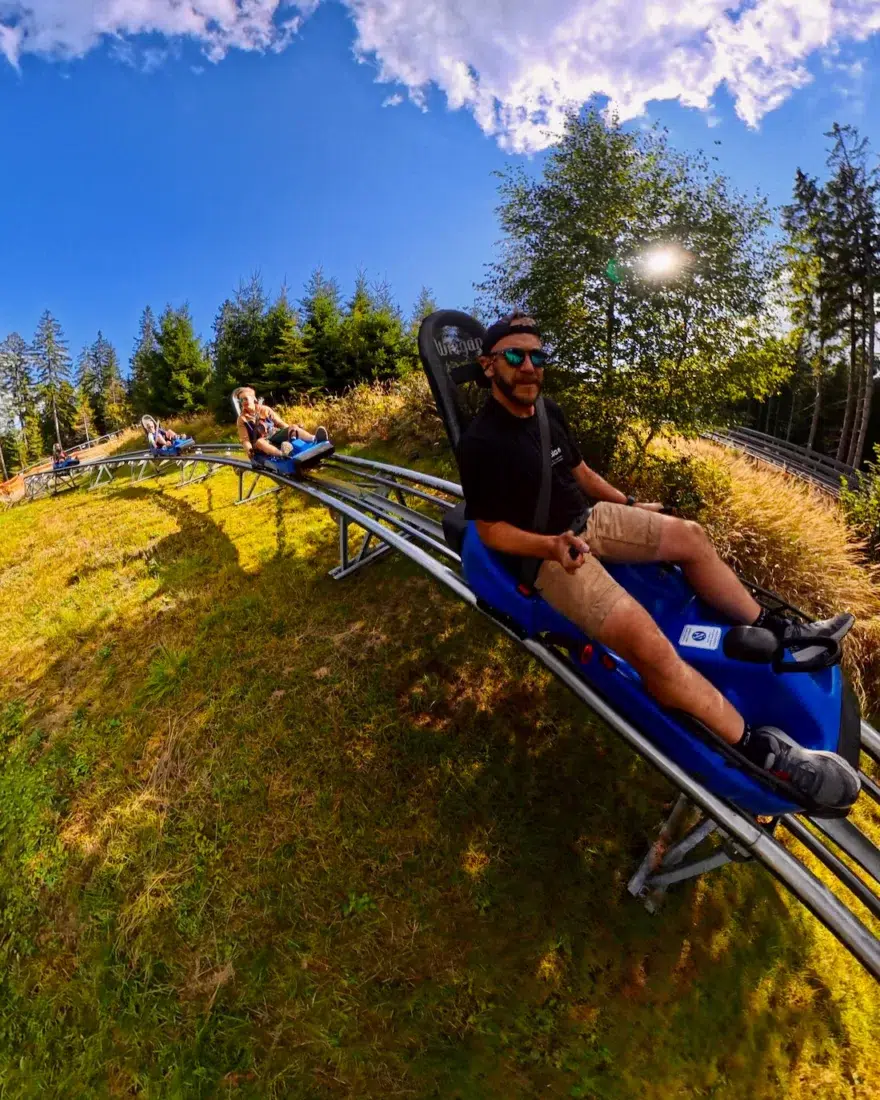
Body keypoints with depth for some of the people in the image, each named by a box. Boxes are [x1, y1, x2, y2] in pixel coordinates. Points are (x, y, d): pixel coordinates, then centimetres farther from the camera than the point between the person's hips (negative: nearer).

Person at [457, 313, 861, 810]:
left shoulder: (547, 409, 3)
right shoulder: (481, 443, -21)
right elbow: (492, 530, -19)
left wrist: (630, 504, 20)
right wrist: (553, 545, -33)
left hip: (586, 519, 9)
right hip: (545, 552, -9)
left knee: (691, 535, 9)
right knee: (649, 643, -27)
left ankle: (770, 629, 27)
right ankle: (759, 747, -13)